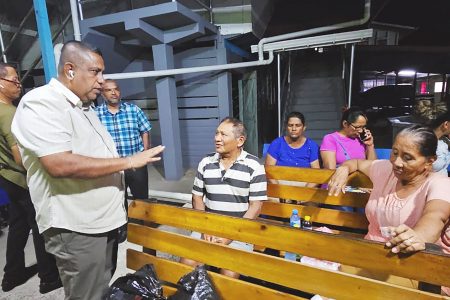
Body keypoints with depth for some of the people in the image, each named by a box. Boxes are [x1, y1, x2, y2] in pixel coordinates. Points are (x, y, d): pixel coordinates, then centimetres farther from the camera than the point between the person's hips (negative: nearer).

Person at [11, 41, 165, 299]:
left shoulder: (85, 107, 13)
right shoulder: (40, 104, -16)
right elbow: (61, 165, -29)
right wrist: (128, 162, -25)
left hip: (104, 220, 9)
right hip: (76, 229, -8)